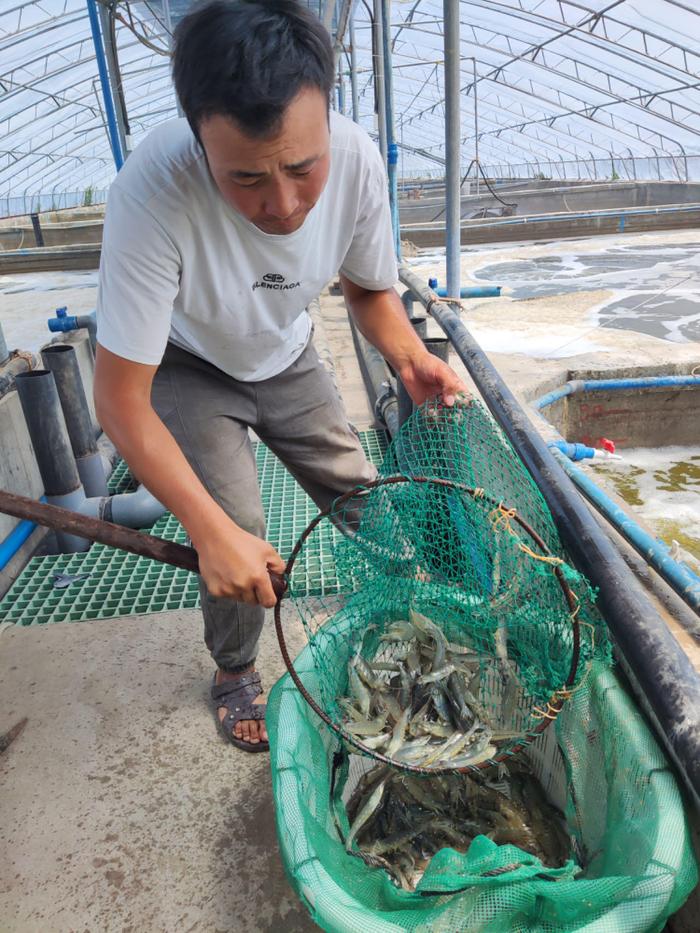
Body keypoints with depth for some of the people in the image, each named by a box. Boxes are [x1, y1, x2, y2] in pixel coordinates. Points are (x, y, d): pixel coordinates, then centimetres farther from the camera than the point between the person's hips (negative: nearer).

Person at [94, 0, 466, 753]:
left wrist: (408, 354, -27)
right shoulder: (152, 193, -40)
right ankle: (233, 673, 19)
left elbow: (368, 288, -7)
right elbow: (120, 402, -33)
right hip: (187, 371, -3)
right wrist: (212, 532, -35)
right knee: (235, 541, -15)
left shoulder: (357, 160, -27)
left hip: (285, 359, 4)